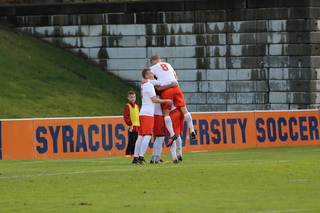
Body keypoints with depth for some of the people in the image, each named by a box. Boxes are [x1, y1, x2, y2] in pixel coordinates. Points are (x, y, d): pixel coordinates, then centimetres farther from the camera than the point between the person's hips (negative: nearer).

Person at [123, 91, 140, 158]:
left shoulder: (136, 106, 15)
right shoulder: (127, 106, -4)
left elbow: (140, 115, 19)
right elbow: (126, 116, -10)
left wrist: (140, 124, 10)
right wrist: (130, 124, -14)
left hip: (137, 126, 6)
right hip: (131, 127, -6)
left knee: (135, 140, 7)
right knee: (131, 140, -11)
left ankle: (133, 153, 13)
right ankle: (127, 153, -10)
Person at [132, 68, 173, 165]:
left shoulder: (143, 85, 19)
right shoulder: (149, 85, -10)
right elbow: (154, 99, -10)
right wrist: (166, 101, -2)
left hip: (143, 113, 9)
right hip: (148, 113, -9)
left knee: (141, 136, 9)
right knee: (147, 136, -12)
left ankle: (136, 158, 8)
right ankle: (141, 158, -19)